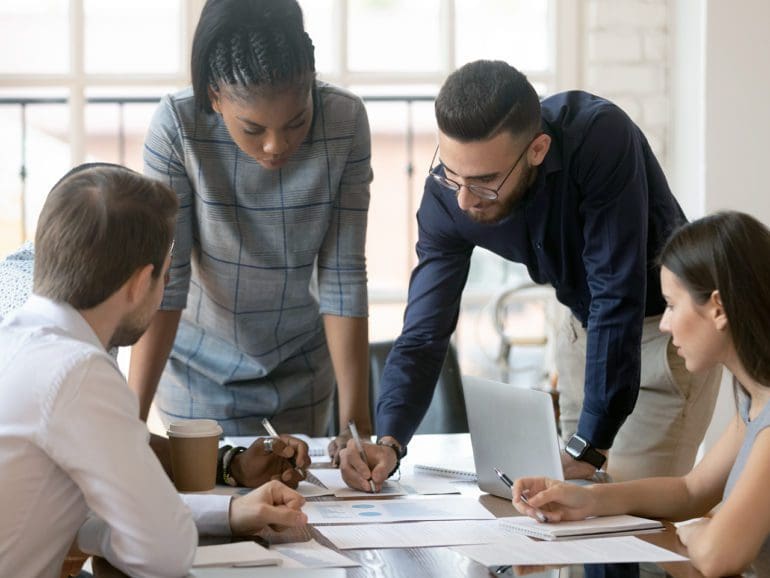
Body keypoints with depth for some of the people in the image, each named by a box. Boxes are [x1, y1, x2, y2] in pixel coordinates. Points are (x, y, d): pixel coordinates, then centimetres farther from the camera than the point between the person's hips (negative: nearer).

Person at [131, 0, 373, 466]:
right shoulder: (178, 127, -26)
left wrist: (357, 418, -22)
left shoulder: (345, 122, -21)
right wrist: (133, 417, -28)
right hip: (201, 368, -2)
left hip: (303, 361, 2)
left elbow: (343, 275, -18)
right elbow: (164, 278, -23)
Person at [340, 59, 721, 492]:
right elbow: (424, 334, -17)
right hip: (586, 326, 5)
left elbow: (618, 297, -35)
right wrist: (388, 442, -34)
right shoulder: (447, 195, -19)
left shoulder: (599, 137, -35)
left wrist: (588, 447, -36)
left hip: (665, 323, -5)